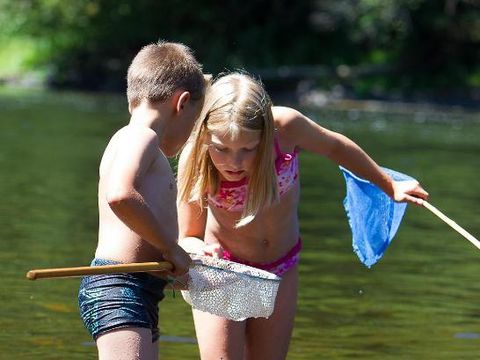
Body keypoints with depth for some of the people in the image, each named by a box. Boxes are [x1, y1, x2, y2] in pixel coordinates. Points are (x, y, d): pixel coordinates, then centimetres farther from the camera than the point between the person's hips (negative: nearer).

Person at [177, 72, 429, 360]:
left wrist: (390, 186, 10)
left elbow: (335, 146, -3)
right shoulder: (195, 160, -28)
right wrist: (200, 250, -42)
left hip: (282, 270, 2)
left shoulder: (286, 126, -26)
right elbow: (187, 238, -17)